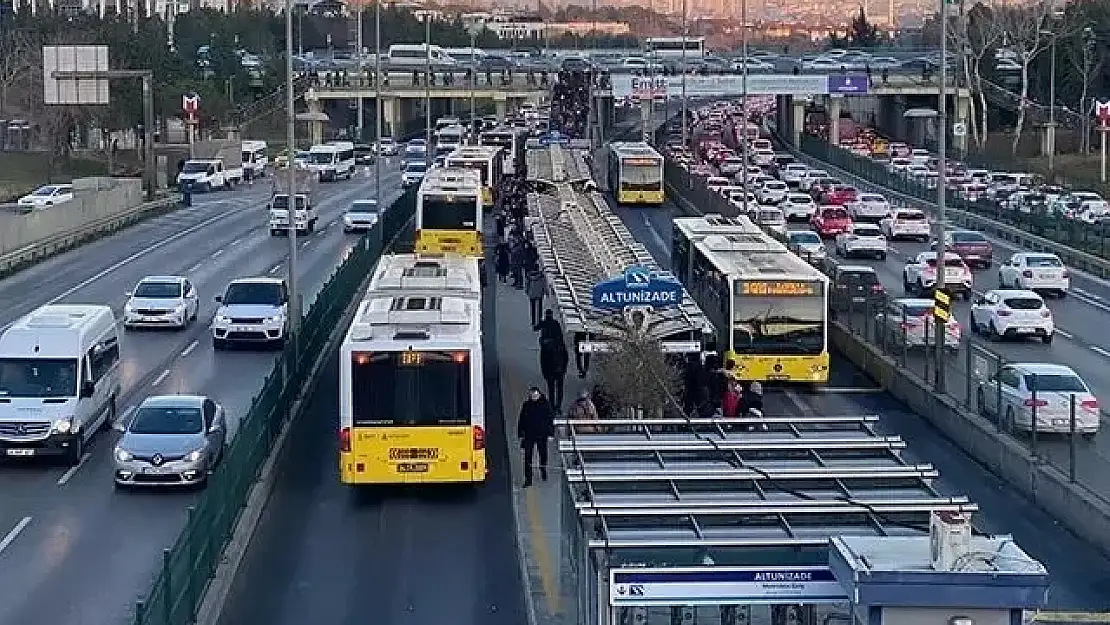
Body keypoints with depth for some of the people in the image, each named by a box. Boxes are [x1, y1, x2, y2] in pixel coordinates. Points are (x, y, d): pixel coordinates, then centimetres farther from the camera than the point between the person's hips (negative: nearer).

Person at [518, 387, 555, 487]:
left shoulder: (545, 404, -1)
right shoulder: (526, 405, 4)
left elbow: (551, 419, 2)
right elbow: (521, 421, 9)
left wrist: (550, 433, -3)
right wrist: (520, 434, 4)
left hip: (542, 434, -1)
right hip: (529, 435, 1)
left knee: (543, 454, 12)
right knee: (528, 457, -4)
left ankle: (543, 474, 34)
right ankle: (528, 480, -3)